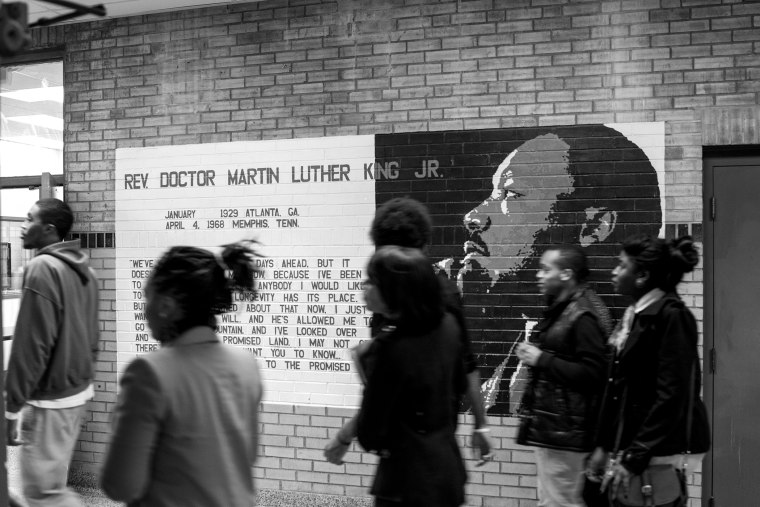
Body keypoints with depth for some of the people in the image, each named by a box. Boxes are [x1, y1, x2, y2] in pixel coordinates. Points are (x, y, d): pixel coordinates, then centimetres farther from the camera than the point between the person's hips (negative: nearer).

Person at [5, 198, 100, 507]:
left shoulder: (42, 269, -18)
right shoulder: (84, 269, 9)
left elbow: (31, 346, -20)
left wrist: (11, 407, -15)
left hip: (50, 400, -9)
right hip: (79, 390, 9)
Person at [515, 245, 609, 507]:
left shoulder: (583, 317, -17)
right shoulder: (560, 311, 13)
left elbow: (592, 374, -25)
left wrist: (541, 360, -20)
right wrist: (534, 355, 9)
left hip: (565, 430, -10)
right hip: (550, 426, 10)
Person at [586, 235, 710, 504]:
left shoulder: (672, 315, -13)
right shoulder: (635, 315, 13)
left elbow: (672, 396, -17)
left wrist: (634, 459, -18)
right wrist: (604, 446, 15)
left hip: (660, 451, -8)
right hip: (629, 445, 8)